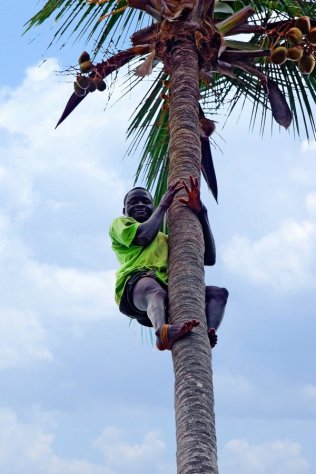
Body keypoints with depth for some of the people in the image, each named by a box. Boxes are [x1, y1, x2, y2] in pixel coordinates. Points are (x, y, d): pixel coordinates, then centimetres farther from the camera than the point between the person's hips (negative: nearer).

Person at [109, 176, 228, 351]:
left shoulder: (165, 239, 40)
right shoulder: (120, 223, 29)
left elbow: (209, 258, 27)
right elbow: (143, 237, 2)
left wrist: (200, 213, 21)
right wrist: (163, 205, 18)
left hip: (169, 290, 5)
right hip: (135, 285, -5)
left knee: (218, 293, -13)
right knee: (155, 291, -39)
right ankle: (163, 332, -70)